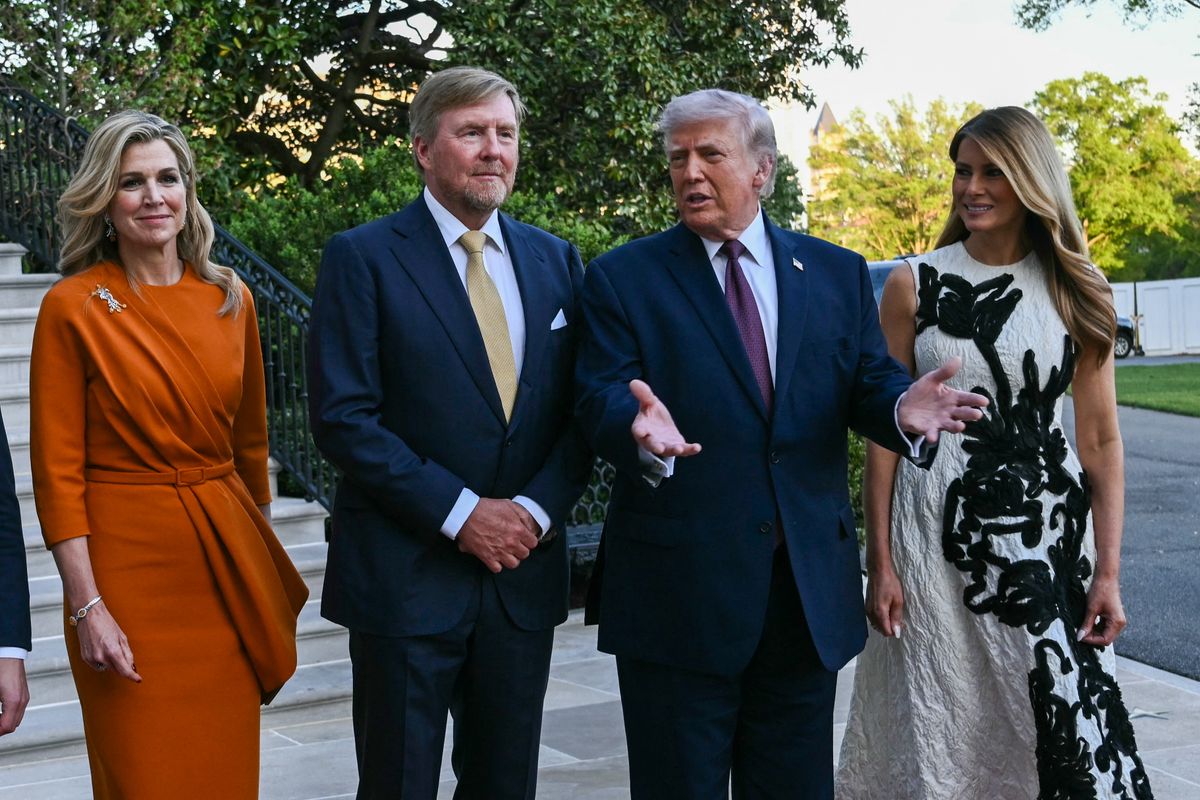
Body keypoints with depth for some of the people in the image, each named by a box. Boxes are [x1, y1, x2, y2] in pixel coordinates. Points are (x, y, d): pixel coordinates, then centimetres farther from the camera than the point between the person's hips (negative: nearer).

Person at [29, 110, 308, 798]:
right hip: (127, 561, -4)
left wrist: (264, 561, 15)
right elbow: (57, 473, -8)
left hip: (227, 559, 4)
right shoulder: (73, 308, -8)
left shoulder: (230, 298, 5)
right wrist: (87, 607, -14)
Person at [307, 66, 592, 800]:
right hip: (405, 572, -4)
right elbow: (343, 416, -12)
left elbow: (580, 410, 8)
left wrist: (537, 509, -8)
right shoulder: (363, 257, -5)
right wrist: (460, 512, -16)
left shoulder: (557, 262, 9)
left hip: (524, 570, 4)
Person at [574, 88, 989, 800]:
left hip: (809, 595, 3)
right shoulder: (623, 279, 1)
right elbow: (603, 401, -10)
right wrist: (641, 428, -33)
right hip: (679, 592, -2)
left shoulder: (838, 274, 9)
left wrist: (901, 408, -19)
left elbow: (867, 385, 5)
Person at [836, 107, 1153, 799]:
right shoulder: (915, 285, 1)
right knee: (938, 728, 6)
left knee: (1067, 727, -2)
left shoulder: (1074, 292, 4)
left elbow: (1101, 440, 4)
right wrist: (879, 562, -3)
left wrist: (1109, 572, -2)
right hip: (937, 532, 0)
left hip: (1047, 533, 1)